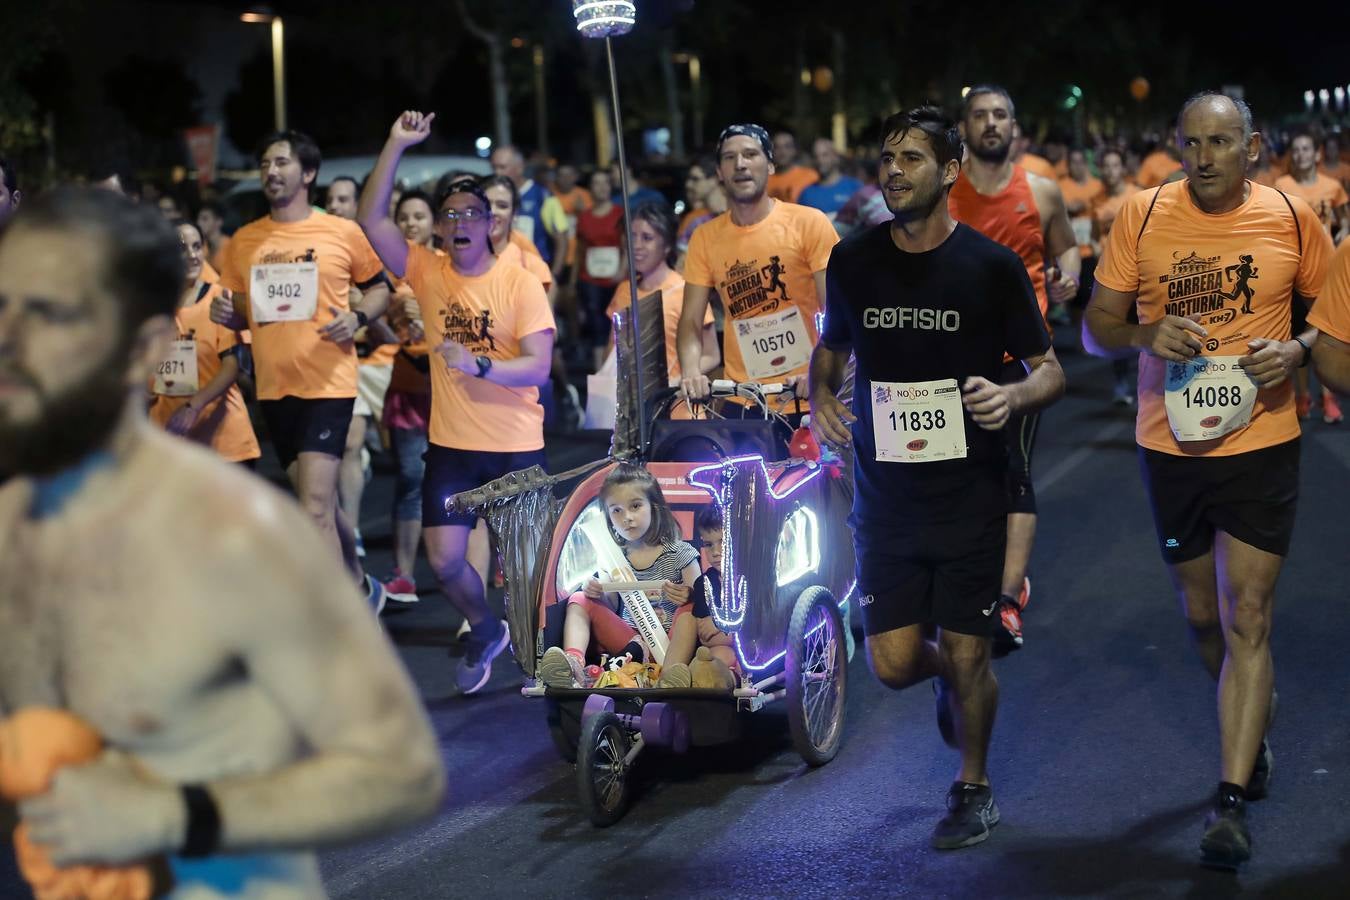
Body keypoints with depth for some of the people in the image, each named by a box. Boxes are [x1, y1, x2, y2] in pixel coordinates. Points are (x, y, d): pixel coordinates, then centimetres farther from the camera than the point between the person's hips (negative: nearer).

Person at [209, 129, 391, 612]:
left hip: (328, 383, -5)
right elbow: (240, 313, 17)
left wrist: (357, 317, -11)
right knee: (320, 501, 18)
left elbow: (380, 287, 9)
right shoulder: (244, 241, 7)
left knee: (315, 508, -14)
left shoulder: (343, 233, -3)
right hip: (273, 387, 5)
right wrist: (225, 312, -6)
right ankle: (360, 586, 40)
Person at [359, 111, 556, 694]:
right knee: (443, 560, 0)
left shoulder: (520, 283, -8)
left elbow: (538, 366, -15)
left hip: (516, 449, -3)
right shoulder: (427, 274, 1)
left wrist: (479, 365, -31)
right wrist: (396, 145, -15)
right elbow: (371, 219, -10)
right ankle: (486, 633, 28)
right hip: (451, 447, 3)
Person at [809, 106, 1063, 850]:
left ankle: (973, 790, 29)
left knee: (966, 654, 3)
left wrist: (1011, 396, -22)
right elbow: (830, 348, 18)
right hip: (885, 495, 2)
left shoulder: (991, 266, -6)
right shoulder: (852, 262, 2)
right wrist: (820, 399, -4)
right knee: (893, 663, 0)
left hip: (970, 495, -2)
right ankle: (952, 679, 38)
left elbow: (1049, 371, 0)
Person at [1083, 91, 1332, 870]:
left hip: (1261, 442, -2)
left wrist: (1299, 348, -14)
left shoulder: (1292, 219, -4)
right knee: (1203, 616, 17)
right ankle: (1254, 735, 43)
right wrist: (1147, 333, -20)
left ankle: (1233, 800, -5)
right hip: (1170, 446, 2)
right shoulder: (1143, 217, -4)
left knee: (1247, 620, -8)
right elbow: (1096, 326, 1)